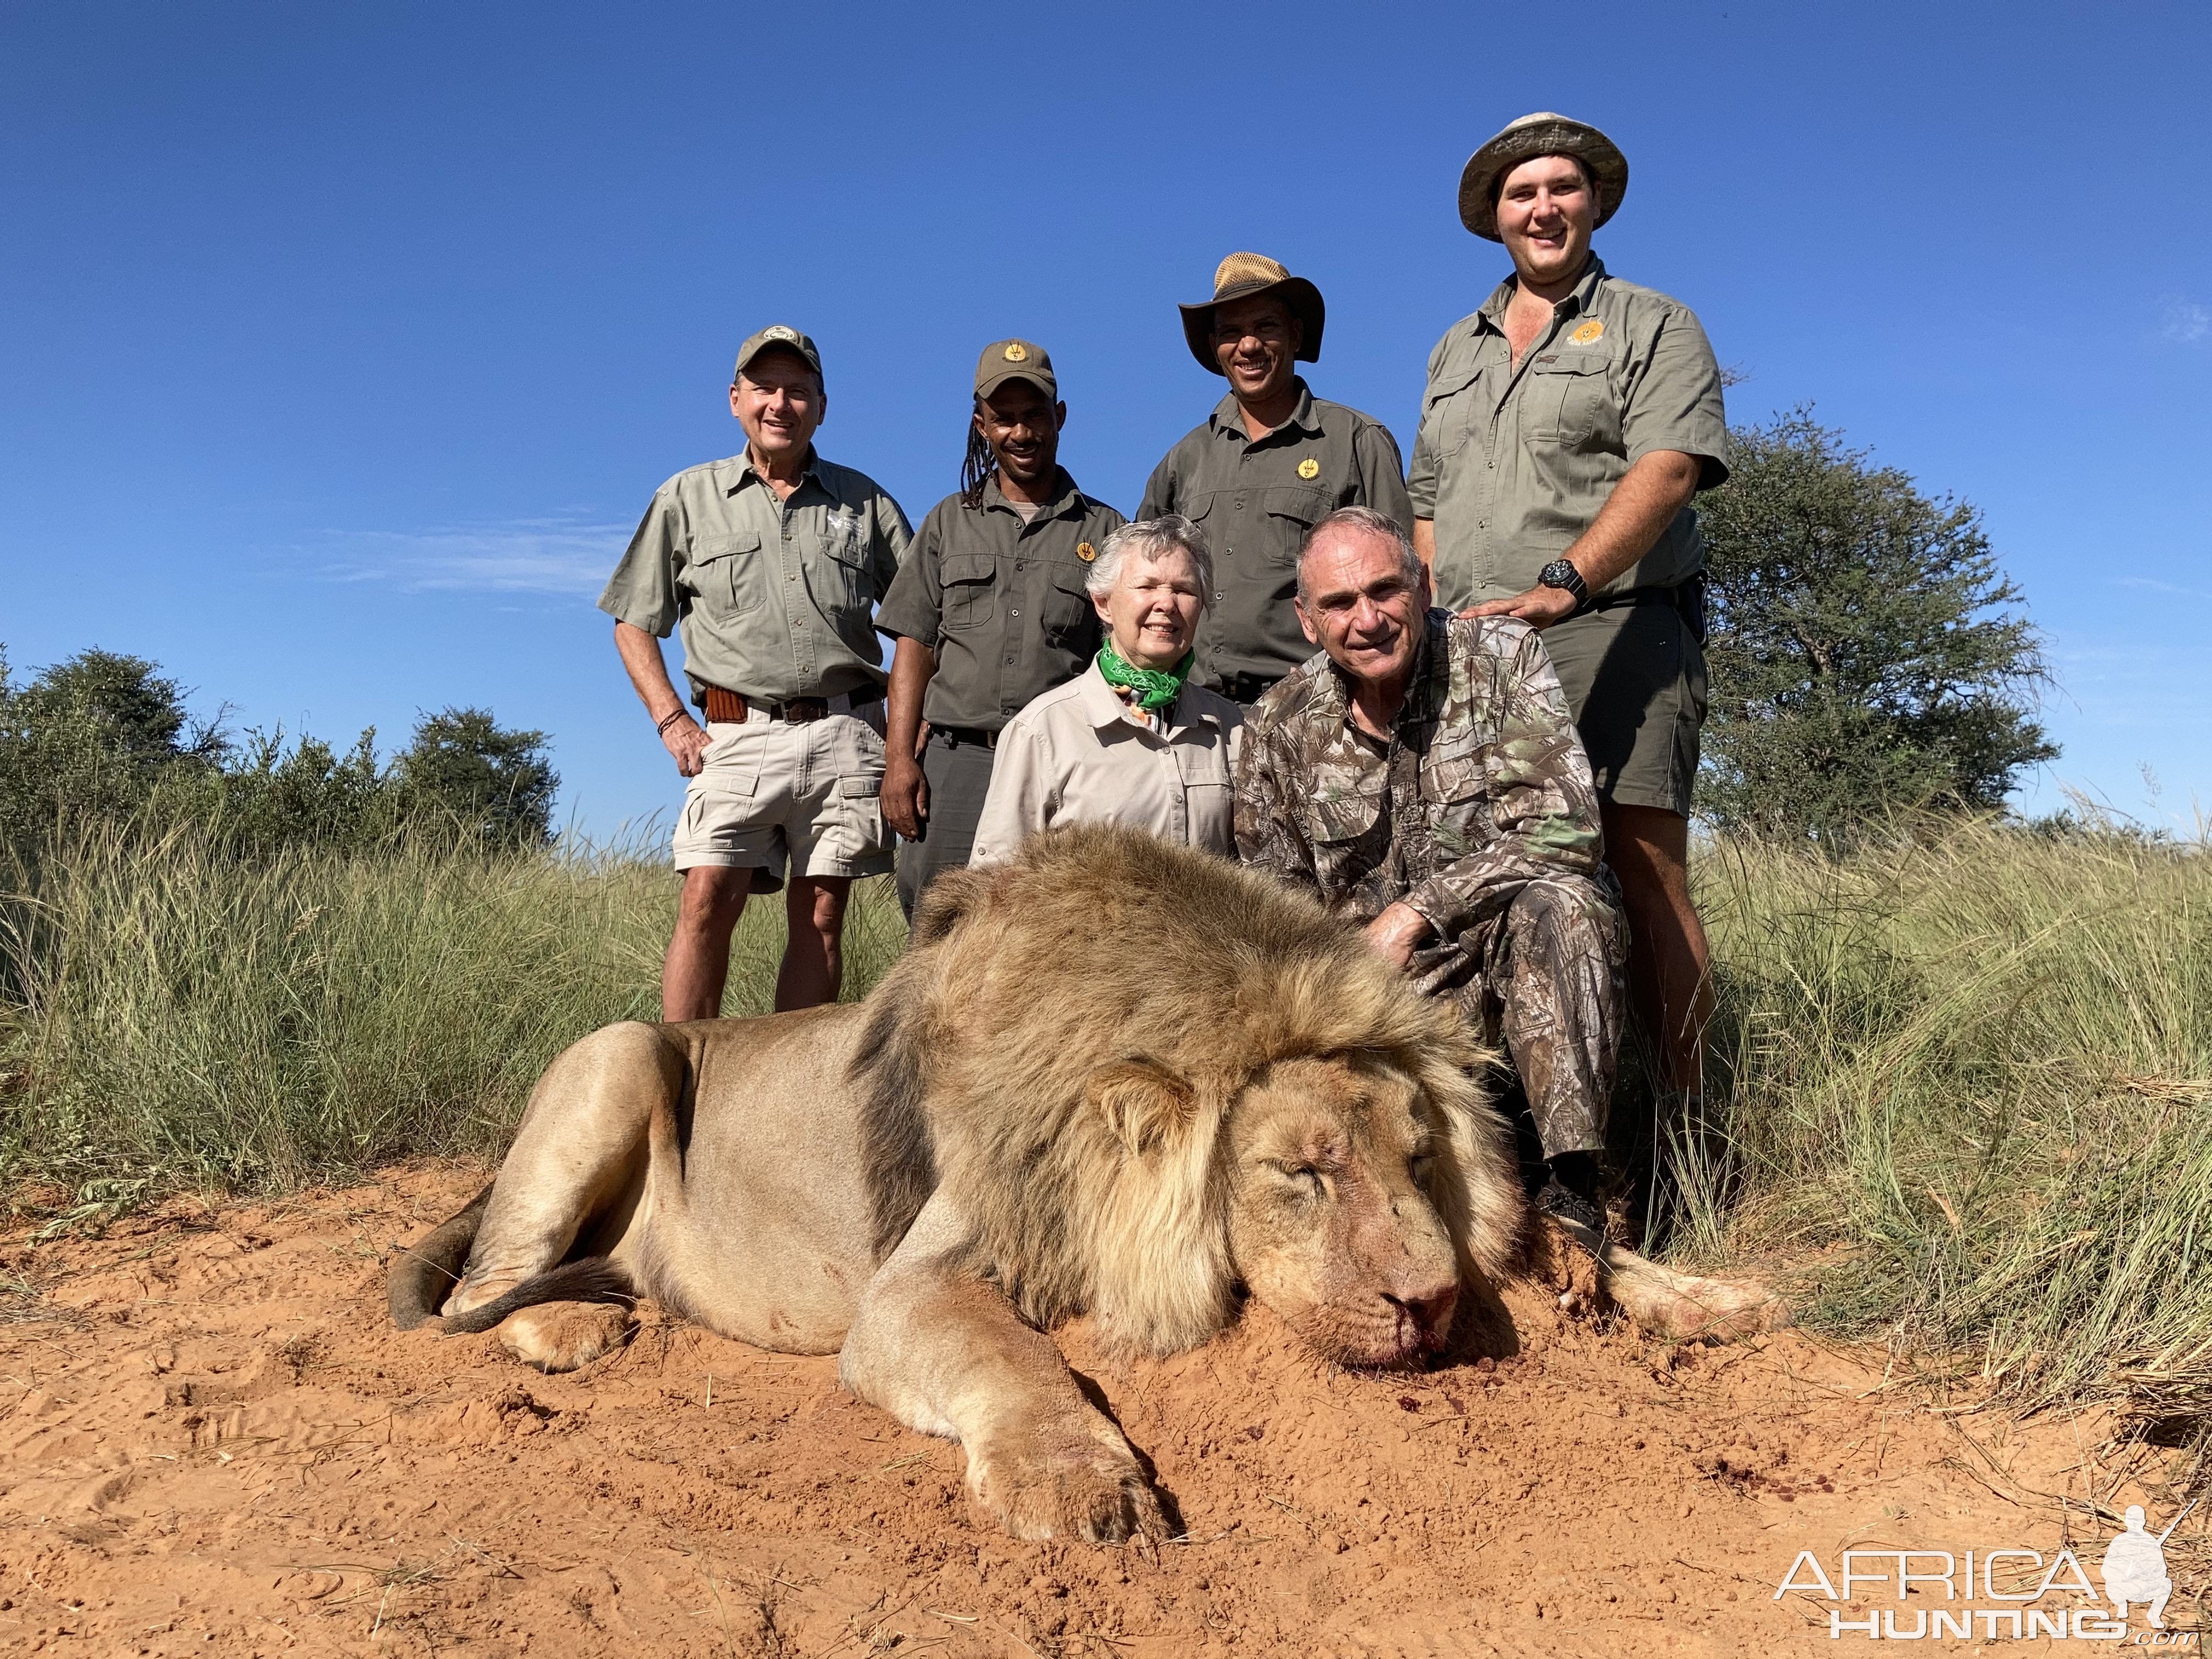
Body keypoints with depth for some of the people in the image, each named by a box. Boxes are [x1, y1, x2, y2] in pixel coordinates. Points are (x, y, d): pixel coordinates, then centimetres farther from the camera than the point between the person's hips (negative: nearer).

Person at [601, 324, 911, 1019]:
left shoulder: (863, 501, 13)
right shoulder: (688, 498, 12)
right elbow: (634, 622, 14)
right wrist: (671, 720, 1)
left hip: (844, 733, 1)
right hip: (739, 734, -1)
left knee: (820, 914, 0)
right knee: (707, 900, -14)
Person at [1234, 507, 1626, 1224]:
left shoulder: (1501, 655, -8)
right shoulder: (1279, 726, -1)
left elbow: (1565, 829, -19)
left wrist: (1415, 911, -21)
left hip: (1521, 949, -1)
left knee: (1553, 901, -35)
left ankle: (1569, 1186, -25)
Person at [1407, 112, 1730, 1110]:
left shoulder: (1652, 327, 9)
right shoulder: (1455, 351, 26)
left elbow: (1667, 469, -9)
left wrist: (1564, 583, -25)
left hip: (1613, 628, -4)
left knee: (1647, 874, -12)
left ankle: (1684, 1116, -8)